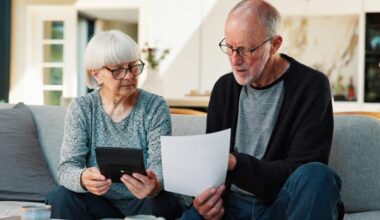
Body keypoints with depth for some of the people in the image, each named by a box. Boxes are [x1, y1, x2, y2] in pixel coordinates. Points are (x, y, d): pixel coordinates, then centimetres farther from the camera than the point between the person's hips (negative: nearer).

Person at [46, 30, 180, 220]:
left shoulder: (155, 107, -3)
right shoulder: (81, 108, -1)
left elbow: (159, 165, -12)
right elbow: (67, 167, -11)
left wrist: (154, 184, -38)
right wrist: (83, 179, -37)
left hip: (141, 202, 0)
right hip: (99, 202, 1)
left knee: (161, 202, -32)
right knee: (59, 197, -27)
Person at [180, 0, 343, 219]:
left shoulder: (310, 86, -6)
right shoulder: (224, 87, 10)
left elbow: (302, 171, -13)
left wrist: (236, 165, -26)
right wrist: (208, 198, -14)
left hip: (283, 202, -1)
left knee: (316, 176, -33)